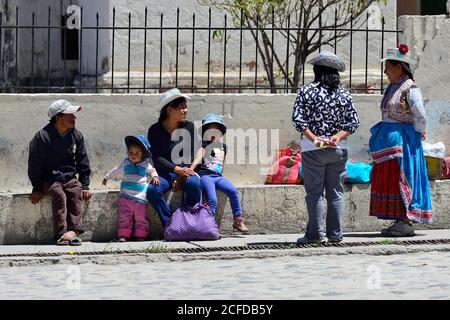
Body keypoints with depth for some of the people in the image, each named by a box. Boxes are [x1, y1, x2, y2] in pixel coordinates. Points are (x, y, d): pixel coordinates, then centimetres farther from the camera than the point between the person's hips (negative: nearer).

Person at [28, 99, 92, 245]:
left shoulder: (76, 136, 6)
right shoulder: (43, 137, -9)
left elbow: (83, 163, 11)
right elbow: (35, 164, -4)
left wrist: (85, 186, 2)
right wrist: (37, 189, -7)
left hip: (70, 178, 3)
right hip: (49, 179, -3)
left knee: (76, 193, -27)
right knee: (59, 194, -31)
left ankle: (74, 231, -38)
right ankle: (61, 233, -38)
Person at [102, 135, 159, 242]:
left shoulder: (146, 165, 5)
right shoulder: (125, 163, 10)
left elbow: (152, 171, 23)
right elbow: (116, 171, 27)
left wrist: (155, 177, 1)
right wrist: (107, 177, 39)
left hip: (140, 196, -1)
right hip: (125, 196, 1)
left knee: (141, 218, -1)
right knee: (124, 217, -4)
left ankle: (140, 236, 1)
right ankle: (123, 235, -5)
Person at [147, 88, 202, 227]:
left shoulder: (188, 127, 5)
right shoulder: (155, 130, 0)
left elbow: (191, 154, 2)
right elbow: (157, 158, -7)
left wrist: (183, 174, -15)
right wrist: (176, 169, -22)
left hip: (185, 170, 1)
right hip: (164, 173, -1)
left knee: (193, 183, -35)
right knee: (152, 189, -33)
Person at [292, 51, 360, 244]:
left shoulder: (307, 91, -4)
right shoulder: (344, 94, 5)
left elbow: (298, 119, -13)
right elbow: (353, 122, 0)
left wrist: (313, 138, -14)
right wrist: (337, 136, -7)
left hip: (313, 149, -3)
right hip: (339, 149, 3)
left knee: (314, 192, 1)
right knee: (336, 192, 8)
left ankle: (315, 234, 0)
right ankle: (335, 234, 9)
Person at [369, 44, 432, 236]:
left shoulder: (410, 89, -13)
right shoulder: (392, 87, 14)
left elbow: (421, 117, -15)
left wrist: (416, 133, -2)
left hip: (402, 141, -9)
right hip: (388, 141, 9)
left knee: (401, 180, -9)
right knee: (388, 181, 8)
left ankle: (407, 222, -6)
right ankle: (399, 222, 12)